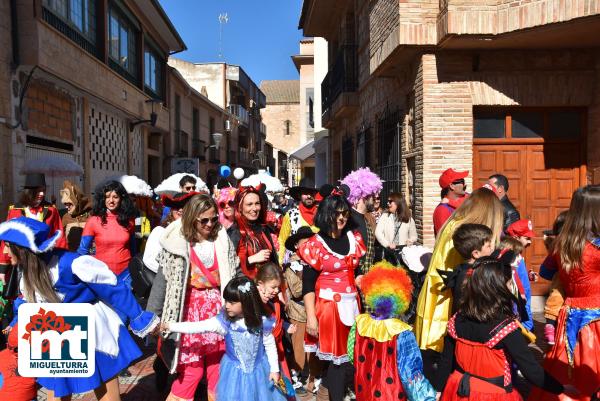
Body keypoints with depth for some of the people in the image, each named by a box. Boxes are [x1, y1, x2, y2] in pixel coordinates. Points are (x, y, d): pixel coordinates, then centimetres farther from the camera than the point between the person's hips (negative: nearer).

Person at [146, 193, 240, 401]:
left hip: (217, 308, 3)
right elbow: (162, 280, -5)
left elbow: (234, 275, 6)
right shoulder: (176, 242, -6)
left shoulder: (222, 240, 1)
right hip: (189, 310, -3)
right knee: (191, 370, -1)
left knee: (217, 366, 10)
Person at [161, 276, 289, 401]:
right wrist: (170, 326, -28)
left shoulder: (262, 322, -18)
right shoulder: (224, 321, -18)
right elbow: (198, 326, -22)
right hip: (235, 371, 1)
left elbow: (270, 345, -6)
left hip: (259, 370, 0)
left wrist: (274, 369, -2)